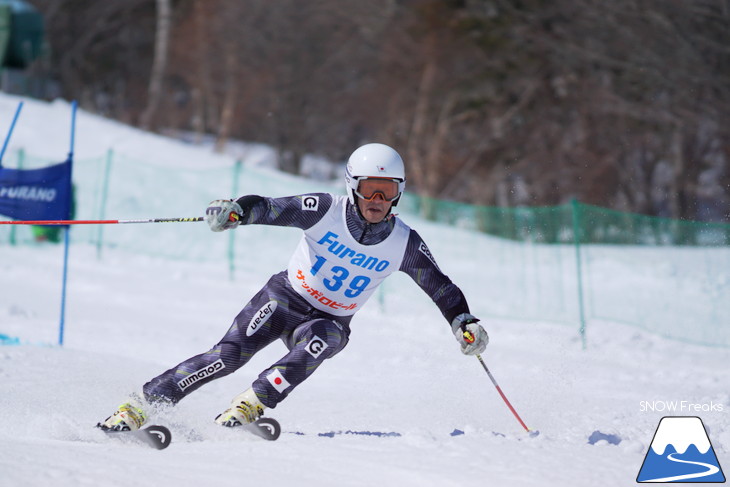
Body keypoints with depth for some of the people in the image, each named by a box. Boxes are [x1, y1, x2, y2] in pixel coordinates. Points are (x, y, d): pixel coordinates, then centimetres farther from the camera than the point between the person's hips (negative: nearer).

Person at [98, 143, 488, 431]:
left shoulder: (404, 244, -9)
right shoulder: (327, 211, -16)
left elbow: (440, 286, 2)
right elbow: (270, 208, -23)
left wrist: (463, 322, -12)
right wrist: (236, 210, -43)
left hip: (330, 321, 2)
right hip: (284, 297, -2)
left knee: (321, 342, -35)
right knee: (229, 354, -21)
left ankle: (248, 407, -29)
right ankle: (140, 405, -16)